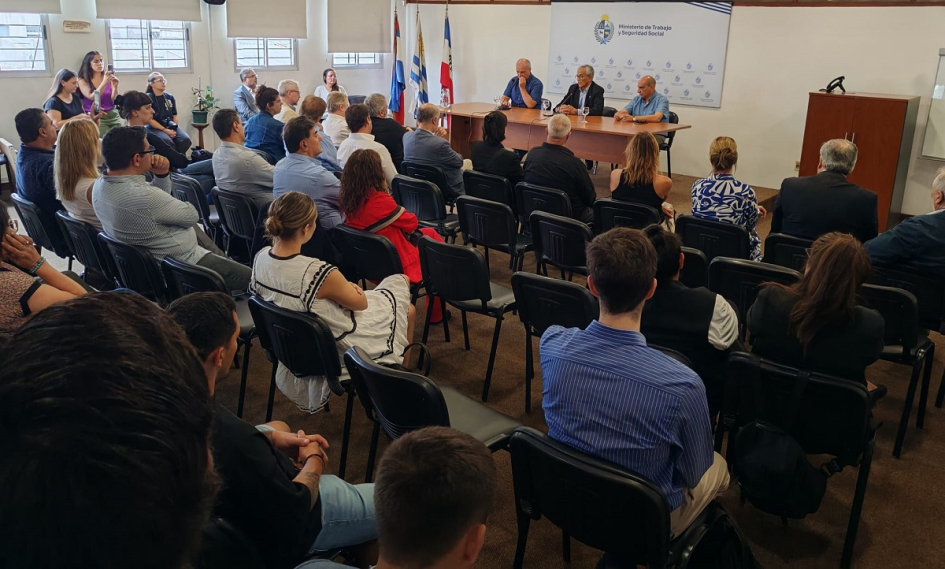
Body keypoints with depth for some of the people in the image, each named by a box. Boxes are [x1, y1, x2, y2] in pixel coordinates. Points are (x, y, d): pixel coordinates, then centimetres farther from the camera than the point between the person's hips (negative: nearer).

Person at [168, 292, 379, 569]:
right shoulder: (234, 440, -41)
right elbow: (294, 513, -24)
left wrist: (271, 438, -2)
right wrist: (314, 462, -6)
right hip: (276, 532, -7)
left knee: (278, 427, 32)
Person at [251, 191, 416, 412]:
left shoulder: (260, 258, -15)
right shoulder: (319, 273, -38)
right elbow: (360, 303, -18)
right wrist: (350, 288, 3)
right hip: (339, 348, -7)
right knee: (406, 309, 18)